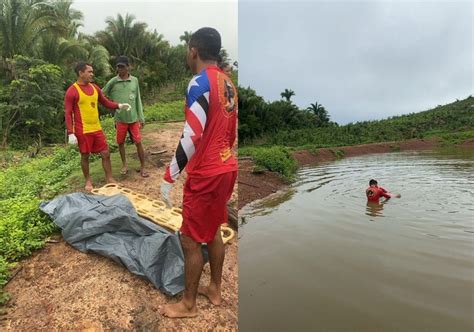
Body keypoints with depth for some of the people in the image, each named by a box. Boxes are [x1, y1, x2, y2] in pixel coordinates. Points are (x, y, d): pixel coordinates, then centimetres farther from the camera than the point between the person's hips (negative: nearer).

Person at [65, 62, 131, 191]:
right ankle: (88, 181, 26)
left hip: (97, 129, 6)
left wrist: (119, 105, -1)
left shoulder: (95, 88, 7)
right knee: (85, 156, 9)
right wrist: (70, 133, -16)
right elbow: (68, 113, -11)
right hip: (82, 131, -5)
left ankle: (109, 179, 18)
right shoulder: (72, 91, -11)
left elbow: (105, 102, 17)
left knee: (106, 153, 6)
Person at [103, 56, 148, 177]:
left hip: (133, 118, 0)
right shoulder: (113, 82, -2)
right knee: (121, 143, 11)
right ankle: (124, 165, 29)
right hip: (120, 119, 1)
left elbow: (138, 100, 5)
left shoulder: (134, 80, 1)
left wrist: (141, 117, 3)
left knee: (138, 142, 0)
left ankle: (142, 167, 10)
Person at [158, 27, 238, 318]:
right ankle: (215, 289, 35)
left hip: (205, 174, -9)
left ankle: (188, 304, 22)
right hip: (226, 168, 9)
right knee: (213, 231, 20)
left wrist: (169, 178, -17)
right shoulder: (228, 84, 11)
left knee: (190, 240, 5)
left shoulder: (200, 83, -16)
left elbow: (191, 137, -22)